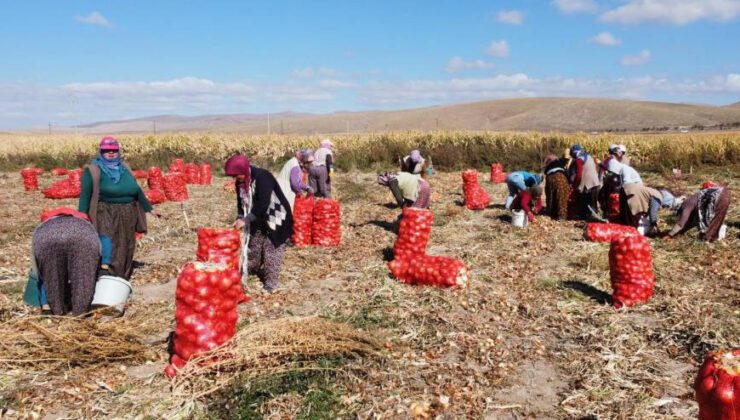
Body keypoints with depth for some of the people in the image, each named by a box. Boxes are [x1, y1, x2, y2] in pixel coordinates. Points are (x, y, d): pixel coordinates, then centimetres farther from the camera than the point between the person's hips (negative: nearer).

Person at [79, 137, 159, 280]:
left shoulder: (124, 168, 14)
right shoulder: (93, 170, -3)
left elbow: (137, 190, 21)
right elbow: (85, 195, -7)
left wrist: (149, 209, 23)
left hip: (127, 216, 6)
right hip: (106, 217, -6)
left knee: (125, 250, 12)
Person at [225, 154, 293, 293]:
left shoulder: (262, 177, -26)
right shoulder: (240, 182, -2)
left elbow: (263, 204, -32)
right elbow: (241, 202, 7)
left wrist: (246, 220, -34)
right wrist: (240, 218, -11)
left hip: (275, 219, -7)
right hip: (258, 221, 8)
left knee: (271, 252, -4)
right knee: (253, 250, 16)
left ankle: (270, 285, 4)